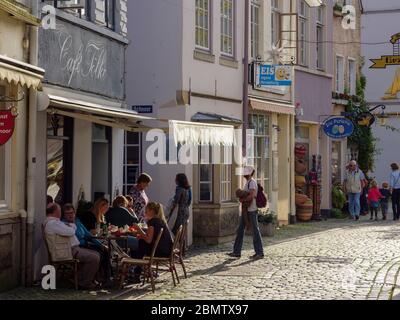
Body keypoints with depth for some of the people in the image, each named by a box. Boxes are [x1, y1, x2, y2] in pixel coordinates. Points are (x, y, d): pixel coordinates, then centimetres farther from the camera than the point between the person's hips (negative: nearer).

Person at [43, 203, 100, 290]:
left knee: (96, 254, 12)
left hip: (73, 248, 11)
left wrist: (71, 225, -1)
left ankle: (82, 279, 13)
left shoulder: (53, 222, 20)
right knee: (94, 258, -19)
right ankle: (85, 283, -8)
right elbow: (70, 232, -23)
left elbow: (74, 227, 21)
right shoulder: (53, 223, -17)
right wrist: (71, 227, -2)